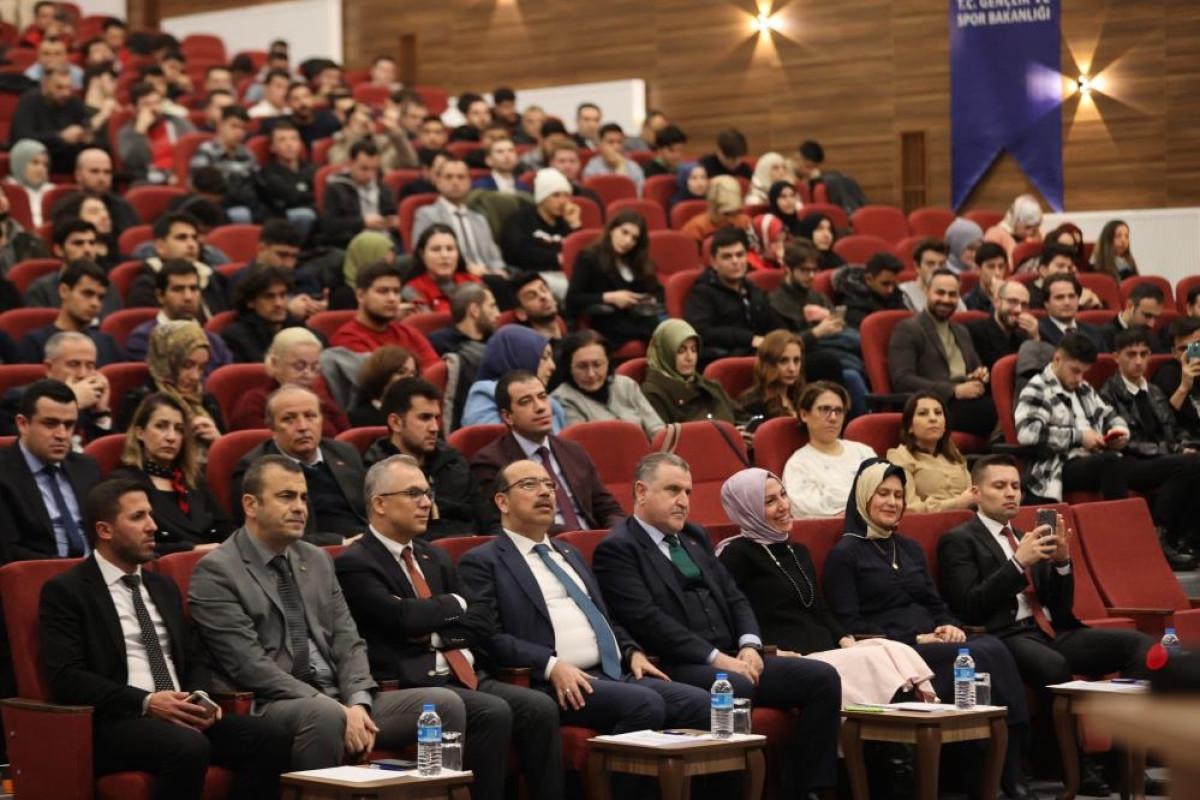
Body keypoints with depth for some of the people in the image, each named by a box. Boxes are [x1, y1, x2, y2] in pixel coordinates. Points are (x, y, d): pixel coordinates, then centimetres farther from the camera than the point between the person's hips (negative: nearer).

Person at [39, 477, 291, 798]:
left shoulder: (163, 587, 23)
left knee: (272, 737, -20)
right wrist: (146, 702, -19)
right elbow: (66, 677, -10)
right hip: (113, 722, -6)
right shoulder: (65, 591, 1)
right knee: (189, 748, -37)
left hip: (181, 715, 7)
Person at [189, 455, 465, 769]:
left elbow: (348, 642, 14)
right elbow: (250, 665, -13)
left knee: (444, 703, -12)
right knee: (325, 716, -39)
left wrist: (357, 704, -8)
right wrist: (335, 710, -19)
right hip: (268, 708, -7)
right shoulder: (215, 572, -5)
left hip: (339, 700, 7)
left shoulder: (317, 561, 18)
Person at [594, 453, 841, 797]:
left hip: (732, 658, 8)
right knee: (735, 688, -38)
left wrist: (749, 646, -1)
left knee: (822, 677, -9)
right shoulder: (617, 549, -3)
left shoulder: (695, 537, 23)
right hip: (677, 668, -8)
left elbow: (734, 598, 20)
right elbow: (648, 620, -14)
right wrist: (716, 658, -18)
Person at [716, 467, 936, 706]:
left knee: (898, 652, -20)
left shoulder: (798, 552, 25)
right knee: (876, 661, -28)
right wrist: (772, 654, -20)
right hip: (792, 662, -8)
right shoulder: (736, 555, -1)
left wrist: (845, 640, 6)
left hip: (829, 651, 8)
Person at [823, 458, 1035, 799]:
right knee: (982, 658, -31)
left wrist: (951, 627, -2)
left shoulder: (910, 548, 24)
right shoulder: (845, 554, 2)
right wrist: (915, 640, -13)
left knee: (994, 648, -28)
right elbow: (850, 626, -6)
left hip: (933, 643, 6)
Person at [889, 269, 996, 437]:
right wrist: (955, 390, -17)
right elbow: (902, 380, -9)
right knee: (996, 410, -34)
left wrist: (981, 375, 2)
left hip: (967, 402, 7)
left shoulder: (961, 332, 28)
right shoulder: (907, 330, 4)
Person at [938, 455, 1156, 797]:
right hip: (1007, 636, -7)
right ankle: (1077, 766, -24)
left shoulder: (1029, 540, 26)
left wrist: (1062, 561, 1)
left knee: (1141, 644, -17)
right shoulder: (959, 541, 6)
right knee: (1053, 665, -40)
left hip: (1055, 632, 7)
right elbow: (969, 608, -8)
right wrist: (1018, 561, -15)